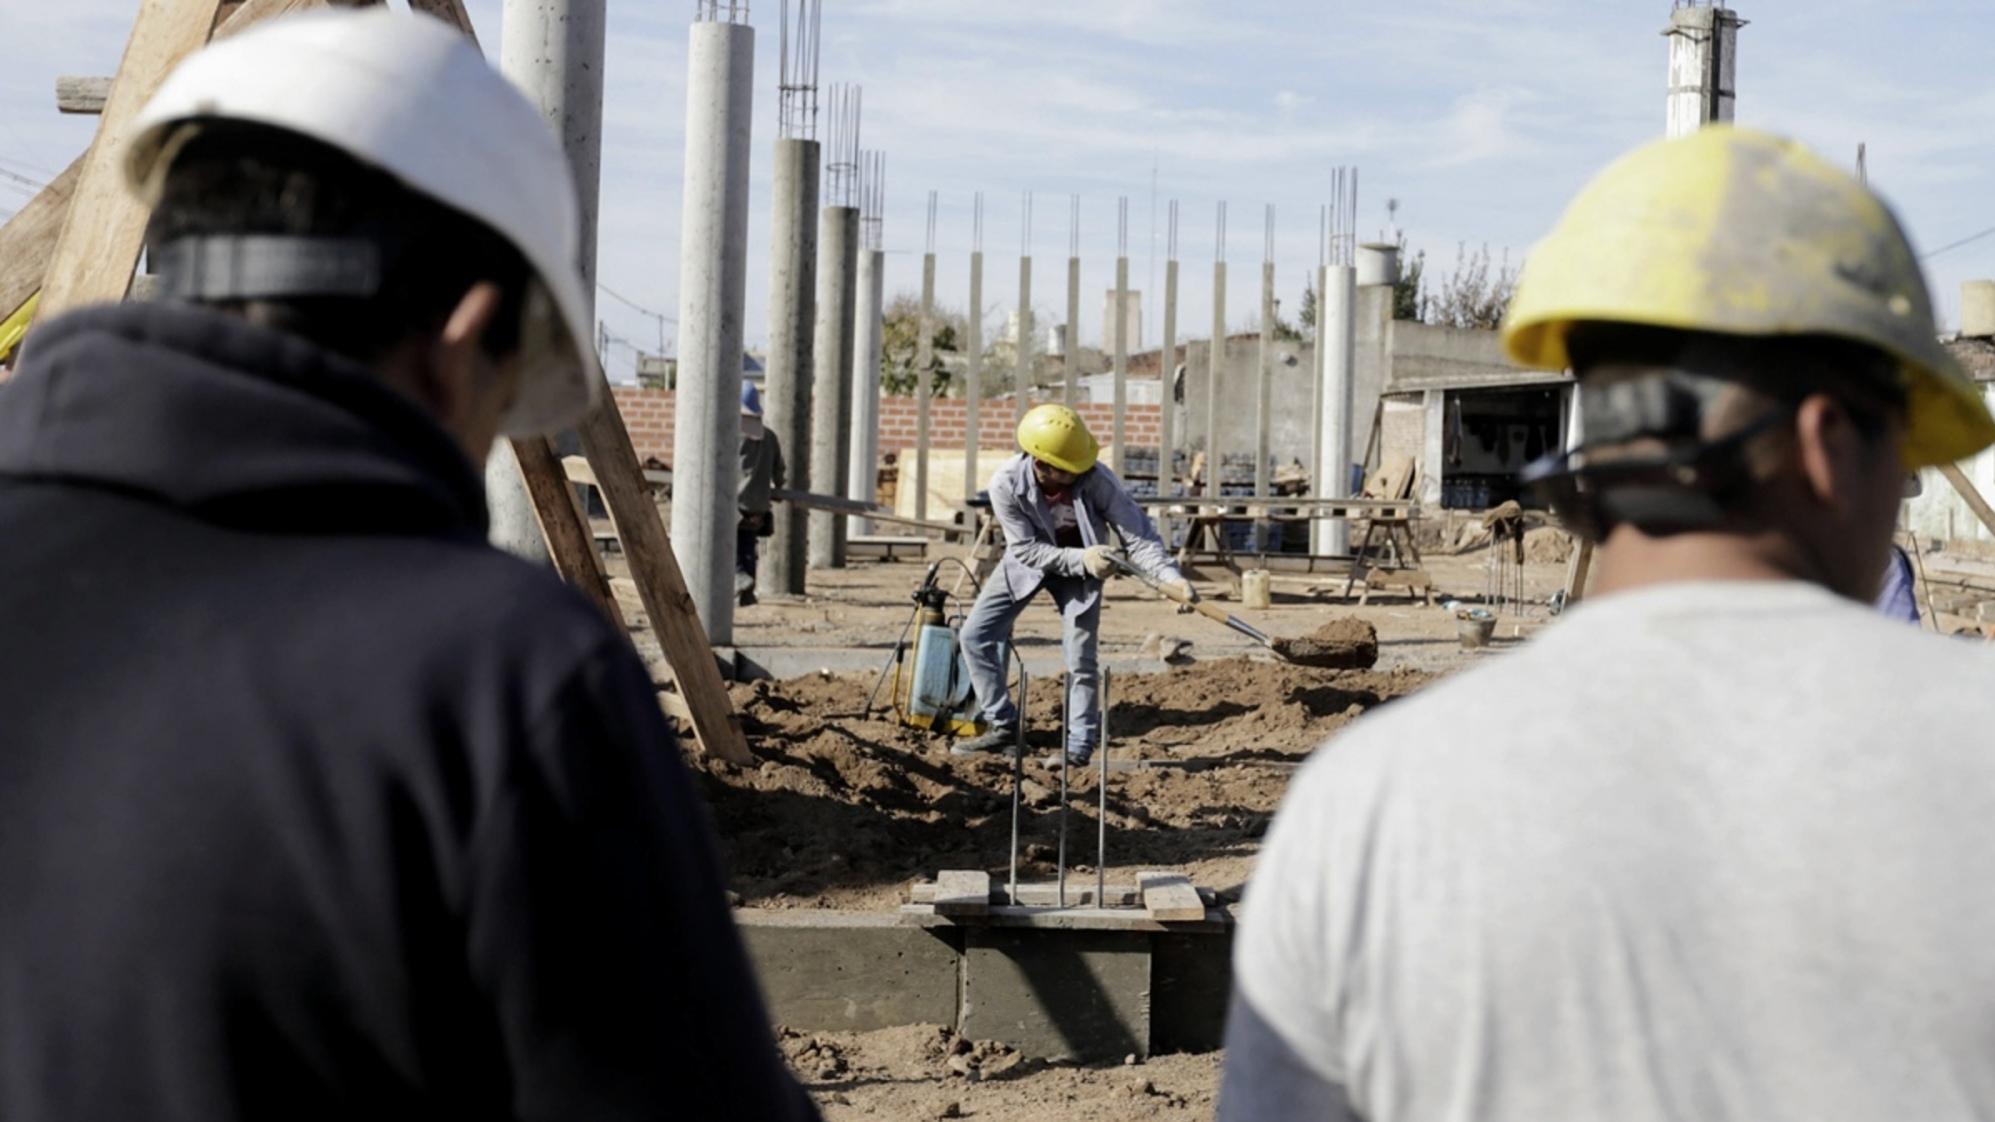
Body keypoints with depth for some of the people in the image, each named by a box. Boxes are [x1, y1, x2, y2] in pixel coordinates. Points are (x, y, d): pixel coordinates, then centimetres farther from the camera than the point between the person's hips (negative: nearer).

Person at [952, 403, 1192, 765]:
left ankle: (1078, 746, 9)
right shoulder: (1006, 483, -32)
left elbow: (1137, 534, -31)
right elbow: (1026, 549, -24)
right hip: (1028, 561, 2)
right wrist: (1082, 559, -38)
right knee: (975, 635, -2)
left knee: (1081, 658, -7)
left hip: (1083, 561, -2)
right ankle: (1002, 726, 12)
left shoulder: (1097, 479, -34)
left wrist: (1170, 577, -46)